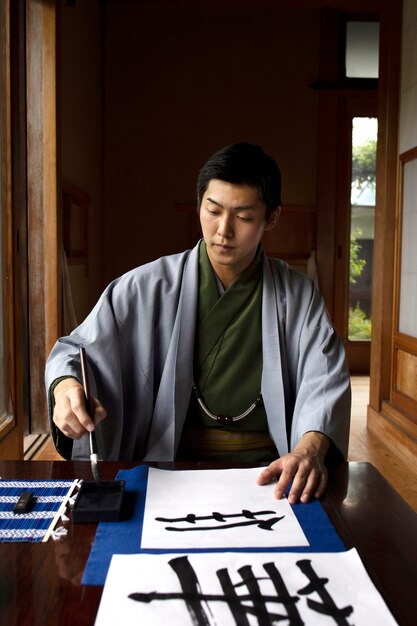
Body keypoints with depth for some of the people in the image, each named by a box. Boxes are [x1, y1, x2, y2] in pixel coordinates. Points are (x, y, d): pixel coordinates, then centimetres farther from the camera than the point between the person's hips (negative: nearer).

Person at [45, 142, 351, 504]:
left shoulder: (298, 295, 6)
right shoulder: (147, 287, 2)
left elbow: (325, 381, -3)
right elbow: (76, 349, 3)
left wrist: (309, 450, -25)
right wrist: (66, 387, -22)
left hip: (266, 470, 2)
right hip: (167, 464, -1)